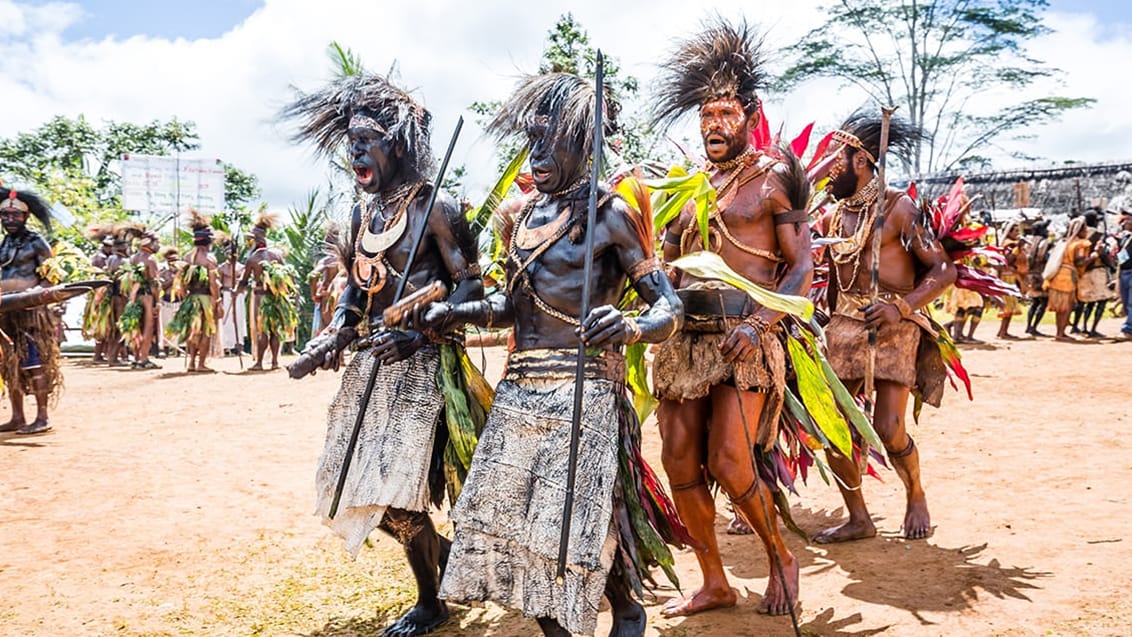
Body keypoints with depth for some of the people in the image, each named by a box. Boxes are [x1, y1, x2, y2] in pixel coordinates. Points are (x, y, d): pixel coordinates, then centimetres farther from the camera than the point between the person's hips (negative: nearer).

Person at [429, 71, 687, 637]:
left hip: (583, 392, -6)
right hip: (518, 391, 7)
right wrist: (457, 312, 6)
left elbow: (669, 307, -12)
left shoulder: (609, 214, -6)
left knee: (577, 524, -3)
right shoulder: (521, 214, 13)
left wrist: (629, 327, -33)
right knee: (508, 517, 7)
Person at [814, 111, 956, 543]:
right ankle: (858, 519, 14)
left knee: (888, 428, -11)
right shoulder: (832, 218, 12)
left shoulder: (898, 208, -5)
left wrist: (902, 306, -21)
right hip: (843, 325, 6)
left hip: (893, 326, -5)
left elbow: (944, 269, -8)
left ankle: (916, 497, 21)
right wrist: (834, 326, 10)